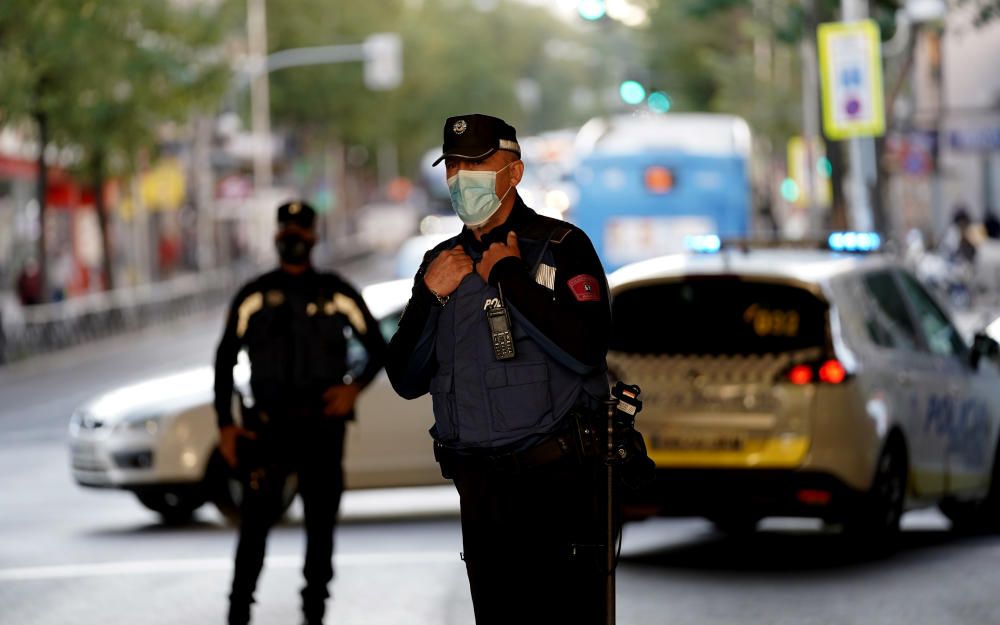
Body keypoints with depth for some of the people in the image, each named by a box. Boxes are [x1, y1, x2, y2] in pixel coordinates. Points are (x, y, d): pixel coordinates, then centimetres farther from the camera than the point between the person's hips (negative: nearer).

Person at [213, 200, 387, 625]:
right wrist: (225, 426, -1)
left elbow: (377, 348, 12)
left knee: (321, 522, 5)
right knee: (255, 521, -9)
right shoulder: (254, 296, 5)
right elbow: (225, 360, 6)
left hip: (322, 426, 1)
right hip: (267, 426, -1)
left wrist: (355, 387, -8)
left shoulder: (336, 295, 6)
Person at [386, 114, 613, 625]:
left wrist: (509, 277, -13)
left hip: (552, 482, -5)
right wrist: (430, 296, -3)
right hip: (478, 486, 6)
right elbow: (406, 381, 11)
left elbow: (584, 351, -19)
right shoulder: (442, 262, 14)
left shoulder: (560, 247, -3)